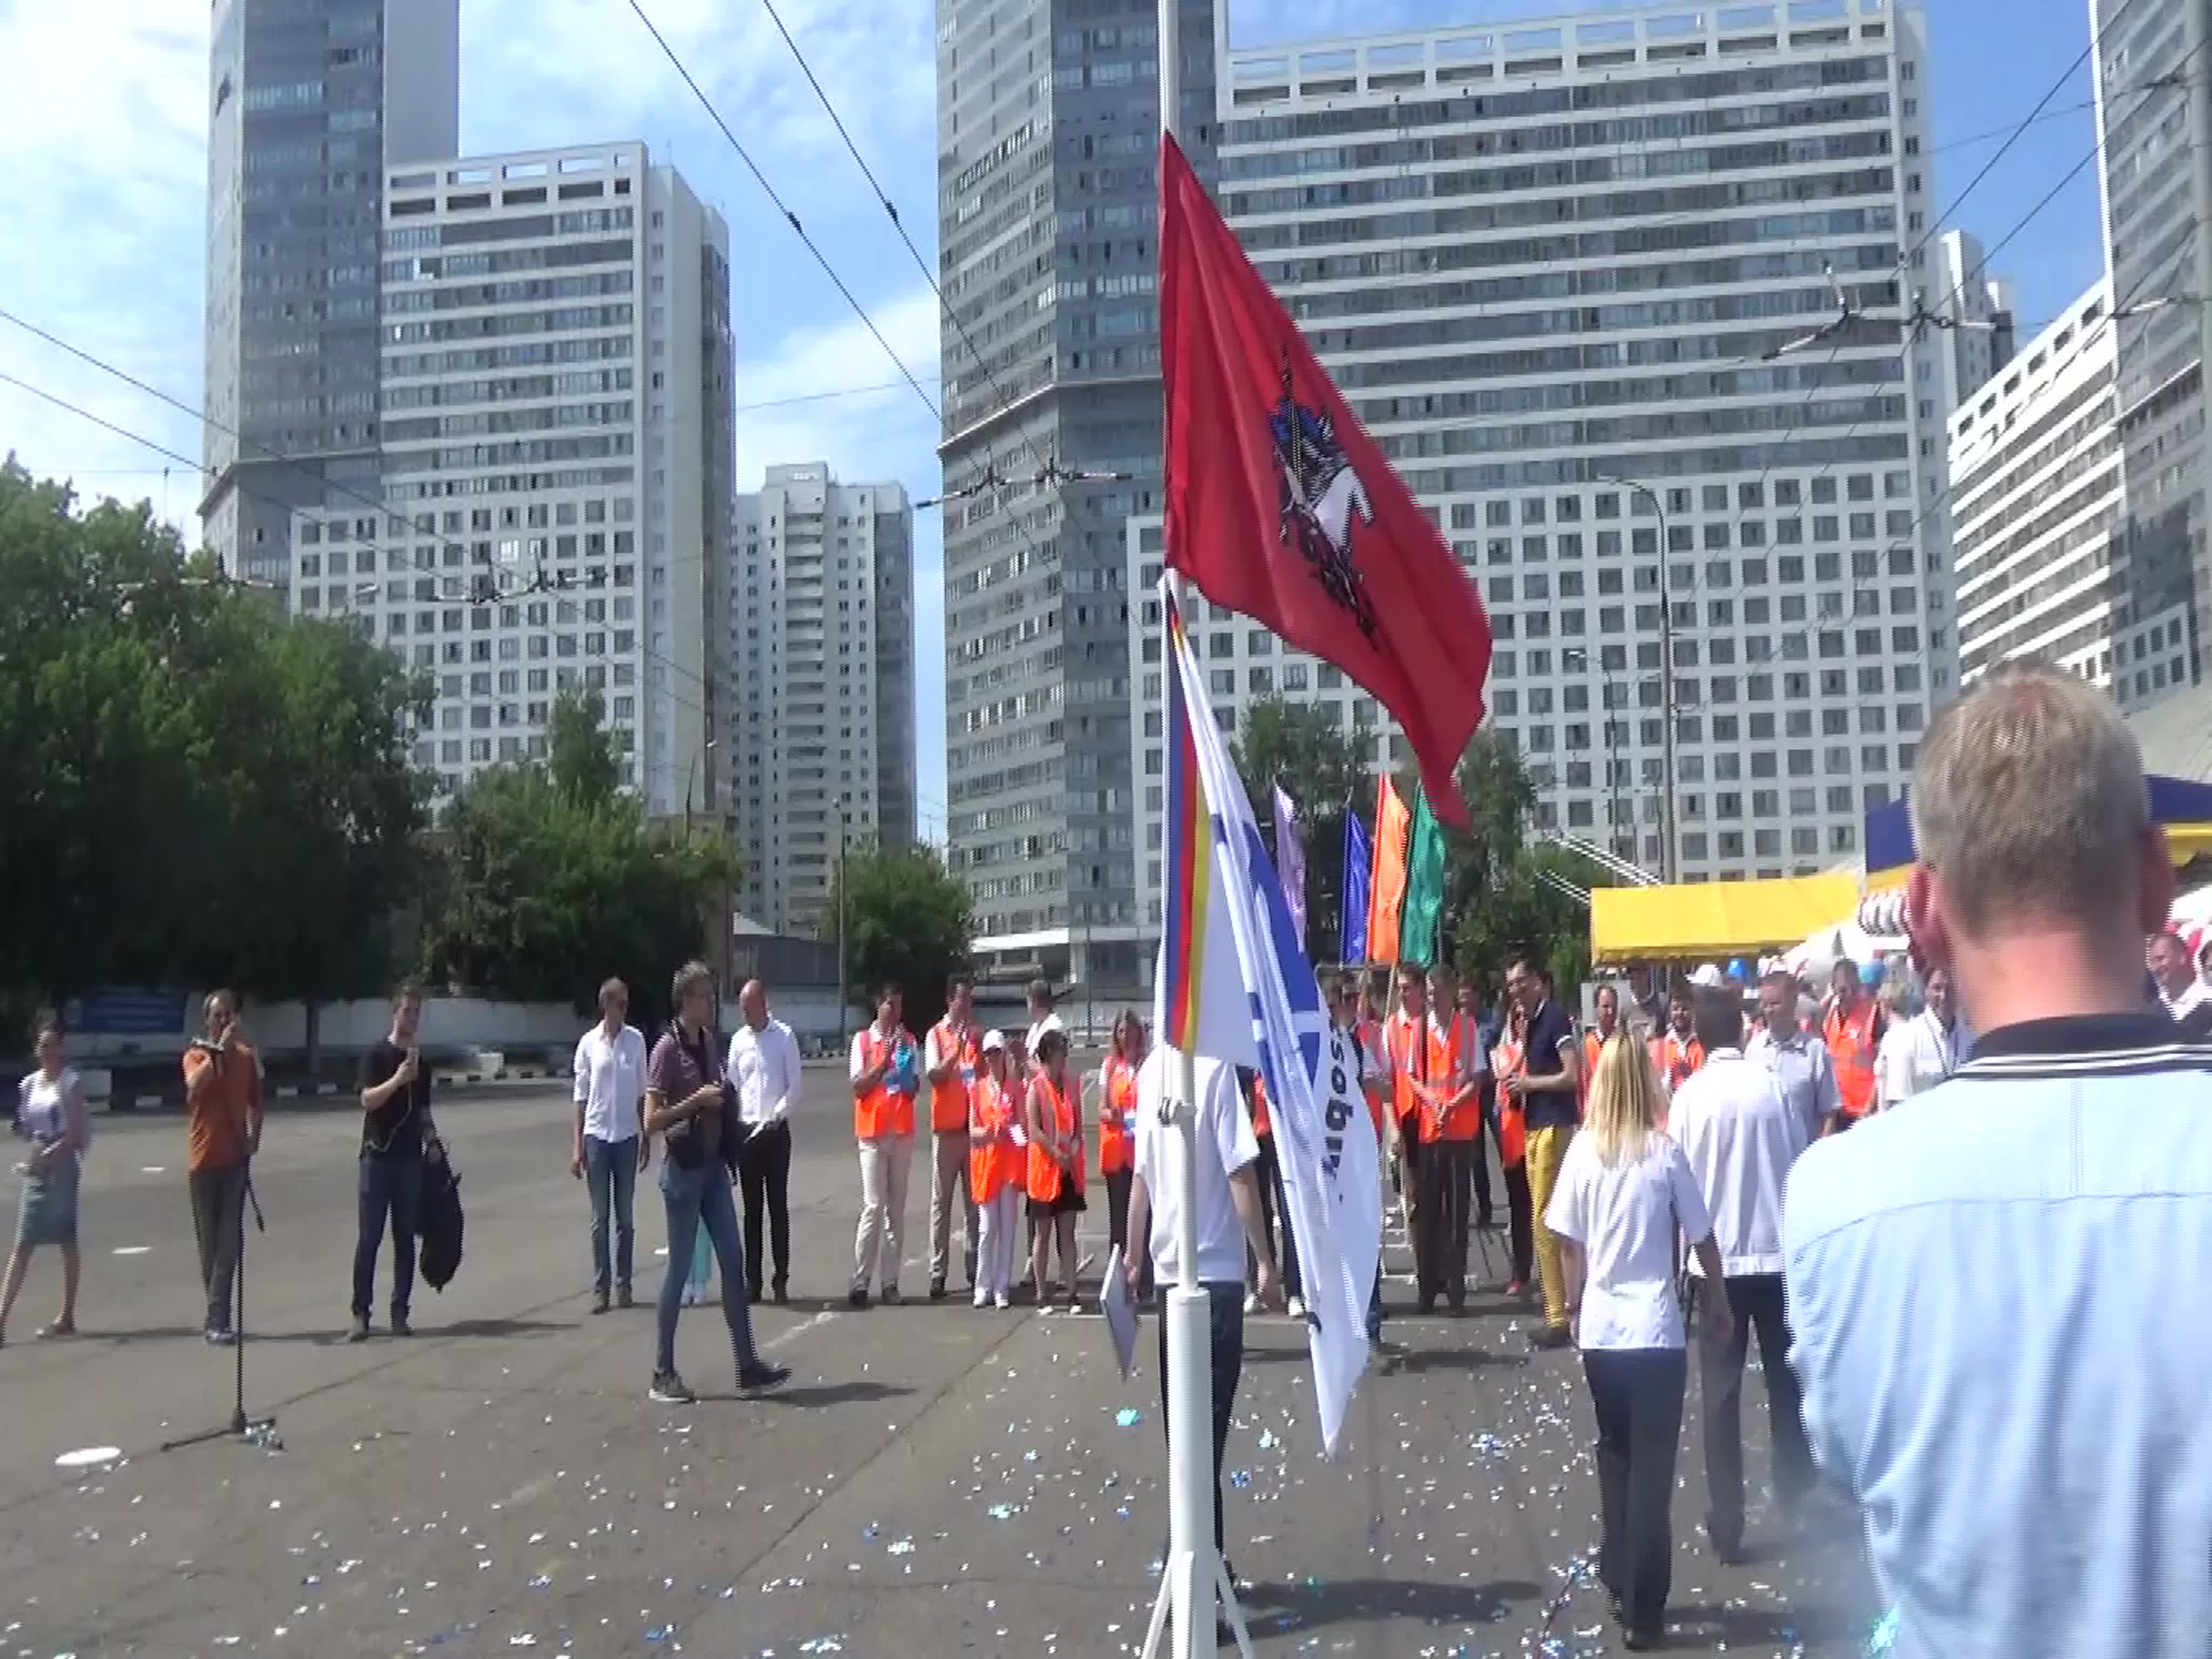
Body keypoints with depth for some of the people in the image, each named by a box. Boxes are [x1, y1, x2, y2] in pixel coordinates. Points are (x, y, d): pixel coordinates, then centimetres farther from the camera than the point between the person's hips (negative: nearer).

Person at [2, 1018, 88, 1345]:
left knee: (66, 1241, 1)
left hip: (62, 1164, -6)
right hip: (37, 1166, 6)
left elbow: (74, 1134, -12)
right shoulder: (29, 1083, 11)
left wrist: (46, 1158, -20)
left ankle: (67, 1317, 8)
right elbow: (28, 1130, 15)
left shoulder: (71, 1082, -7)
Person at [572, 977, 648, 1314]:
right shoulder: (589, 1043, -1)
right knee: (600, 1217, 3)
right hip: (596, 1135, -1)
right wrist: (577, 1146, -1)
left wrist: (646, 1135, 6)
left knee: (625, 1216, 7)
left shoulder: (636, 1040, 2)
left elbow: (641, 1092, 8)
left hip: (627, 1135, 1)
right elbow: (581, 1097, 2)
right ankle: (600, 1288, 7)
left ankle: (624, 1284, 13)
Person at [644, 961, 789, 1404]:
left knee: (733, 1262, 7)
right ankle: (663, 1375, 10)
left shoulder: (709, 1041, 9)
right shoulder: (667, 1049, -14)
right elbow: (651, 1121, -19)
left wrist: (722, 1099, 5)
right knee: (679, 1269, -1)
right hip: (683, 1168, -7)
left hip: (713, 1165, 8)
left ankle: (748, 1366, 12)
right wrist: (698, 1100, -22)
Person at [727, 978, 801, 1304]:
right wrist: (734, 1120, -3)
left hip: (776, 1131, -3)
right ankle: (752, 1279, 12)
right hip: (747, 1131, 3)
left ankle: (781, 1280, 4)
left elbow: (795, 1084, -4)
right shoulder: (738, 1039, 8)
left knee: (778, 1207, -1)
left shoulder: (784, 1036, -3)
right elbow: (732, 1084, 10)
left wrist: (778, 1115, -13)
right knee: (752, 1208, 7)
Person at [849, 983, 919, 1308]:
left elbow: (916, 1088, 6)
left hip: (903, 1131, 4)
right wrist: (885, 1059, -14)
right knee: (873, 1207, -9)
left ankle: (890, 1281, 8)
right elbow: (858, 1086, -7)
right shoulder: (862, 1040, 0)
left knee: (897, 1209, 5)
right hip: (873, 1131, -3)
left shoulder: (909, 1041, 9)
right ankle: (860, 1281, -5)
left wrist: (907, 1073, -14)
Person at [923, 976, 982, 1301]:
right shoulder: (937, 1034, -2)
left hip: (975, 1125, 4)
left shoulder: (978, 1034, 9)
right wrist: (957, 1048, -22)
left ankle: (975, 1269, 14)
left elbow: (988, 1072, 6)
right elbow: (934, 1075, -12)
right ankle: (938, 1273, 1)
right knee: (941, 1201, -1)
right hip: (946, 1127, -3)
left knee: (975, 1200, 8)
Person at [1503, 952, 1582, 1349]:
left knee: (1545, 1221, -9)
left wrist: (1529, 1082, -11)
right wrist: (1518, 1084, 6)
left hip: (1555, 1127, -10)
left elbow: (1572, 1076, -18)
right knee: (1546, 1220, 11)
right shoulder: (1532, 1022, 16)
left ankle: (1559, 1317, -5)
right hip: (1536, 1126, 10)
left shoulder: (1556, 1018, -12)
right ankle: (1558, 1310, 17)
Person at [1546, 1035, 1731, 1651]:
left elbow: (1568, 1243, 5)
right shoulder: (1665, 1152, -8)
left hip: (1599, 1330, 3)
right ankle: (1641, 1611, 7)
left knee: (1615, 1457, 20)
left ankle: (1618, 1584, 30)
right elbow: (1701, 1238, -2)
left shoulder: (1582, 1152, -2)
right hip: (1655, 1330, -3)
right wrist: (1718, 1299, 14)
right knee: (1651, 1467, 4)